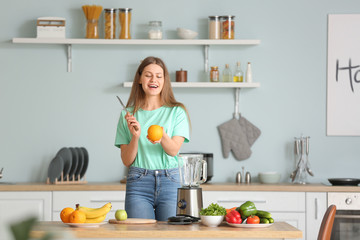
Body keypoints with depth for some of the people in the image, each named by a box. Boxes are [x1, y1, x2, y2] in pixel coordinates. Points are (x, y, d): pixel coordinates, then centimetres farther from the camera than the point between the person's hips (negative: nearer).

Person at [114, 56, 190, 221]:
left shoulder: (177, 112, 7)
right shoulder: (128, 114, 9)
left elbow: (174, 150, -6)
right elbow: (126, 161, 5)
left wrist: (162, 136, -26)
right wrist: (135, 137, -12)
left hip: (170, 182, 0)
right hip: (138, 183, 0)